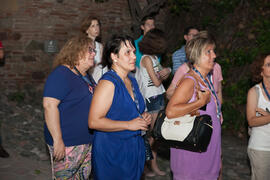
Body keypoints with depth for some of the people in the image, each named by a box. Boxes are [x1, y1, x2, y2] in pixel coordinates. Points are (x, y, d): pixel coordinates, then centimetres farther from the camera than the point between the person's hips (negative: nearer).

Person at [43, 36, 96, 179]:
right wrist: (58, 140, -29)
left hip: (87, 141, 9)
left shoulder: (86, 76, 13)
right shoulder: (61, 74, -16)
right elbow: (49, 105, -26)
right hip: (67, 144, -9)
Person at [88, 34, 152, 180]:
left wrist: (143, 117, 5)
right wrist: (129, 125, -21)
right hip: (111, 150, -8)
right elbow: (94, 121, -25)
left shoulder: (132, 81, 10)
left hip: (134, 148, 8)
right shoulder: (108, 82, -18)